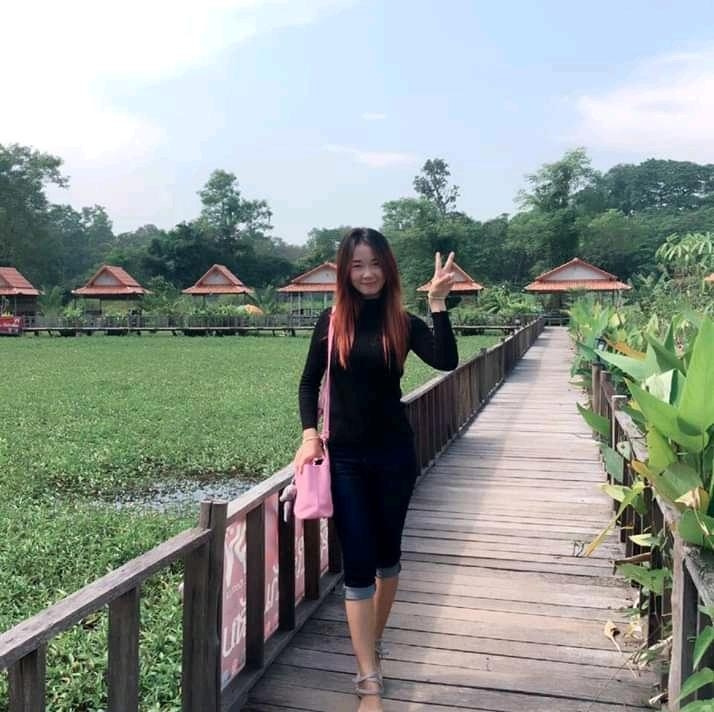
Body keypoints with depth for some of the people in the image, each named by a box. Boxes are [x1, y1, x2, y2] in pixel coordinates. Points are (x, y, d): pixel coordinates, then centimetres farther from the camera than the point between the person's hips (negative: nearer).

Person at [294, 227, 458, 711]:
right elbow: (310, 381, 5)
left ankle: (374, 640, 41)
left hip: (394, 453, 1)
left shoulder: (404, 323, -4)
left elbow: (447, 362, -20)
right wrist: (310, 433, -8)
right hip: (345, 456, 0)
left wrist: (439, 302, -26)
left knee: (387, 552, 16)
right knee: (358, 565, 1)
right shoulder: (333, 320, -1)